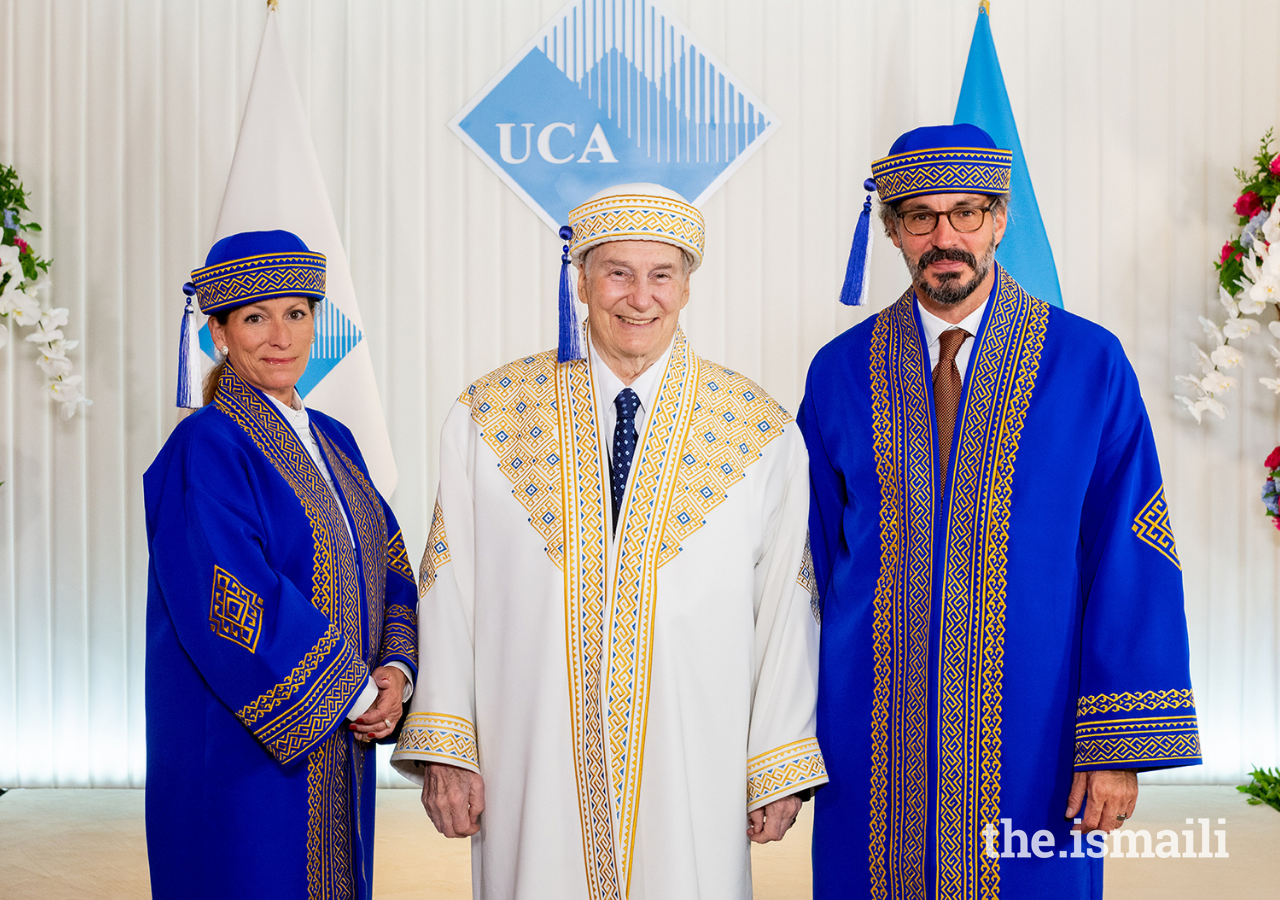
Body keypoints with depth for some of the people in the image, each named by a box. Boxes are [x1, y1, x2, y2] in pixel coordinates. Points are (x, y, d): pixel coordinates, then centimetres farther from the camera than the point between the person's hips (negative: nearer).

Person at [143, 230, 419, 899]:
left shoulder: (332, 441, 11)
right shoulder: (204, 448, -13)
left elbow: (387, 565, 10)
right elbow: (230, 603, -22)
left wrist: (395, 670, -8)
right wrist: (356, 691, -15)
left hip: (340, 741, 7)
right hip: (245, 754, -7)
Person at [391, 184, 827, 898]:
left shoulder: (762, 431, 0)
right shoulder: (491, 418, 1)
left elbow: (787, 603, 0)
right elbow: (451, 587, 1)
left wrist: (779, 770, -2)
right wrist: (445, 748, -3)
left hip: (694, 780, 0)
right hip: (533, 777, 1)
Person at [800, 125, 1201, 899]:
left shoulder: (1091, 364, -4)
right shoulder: (841, 372, 2)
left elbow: (1133, 559, -5)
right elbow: (815, 556, 6)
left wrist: (1120, 745, -10)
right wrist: (797, 731, 5)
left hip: (1034, 728, -1)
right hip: (876, 731, 2)